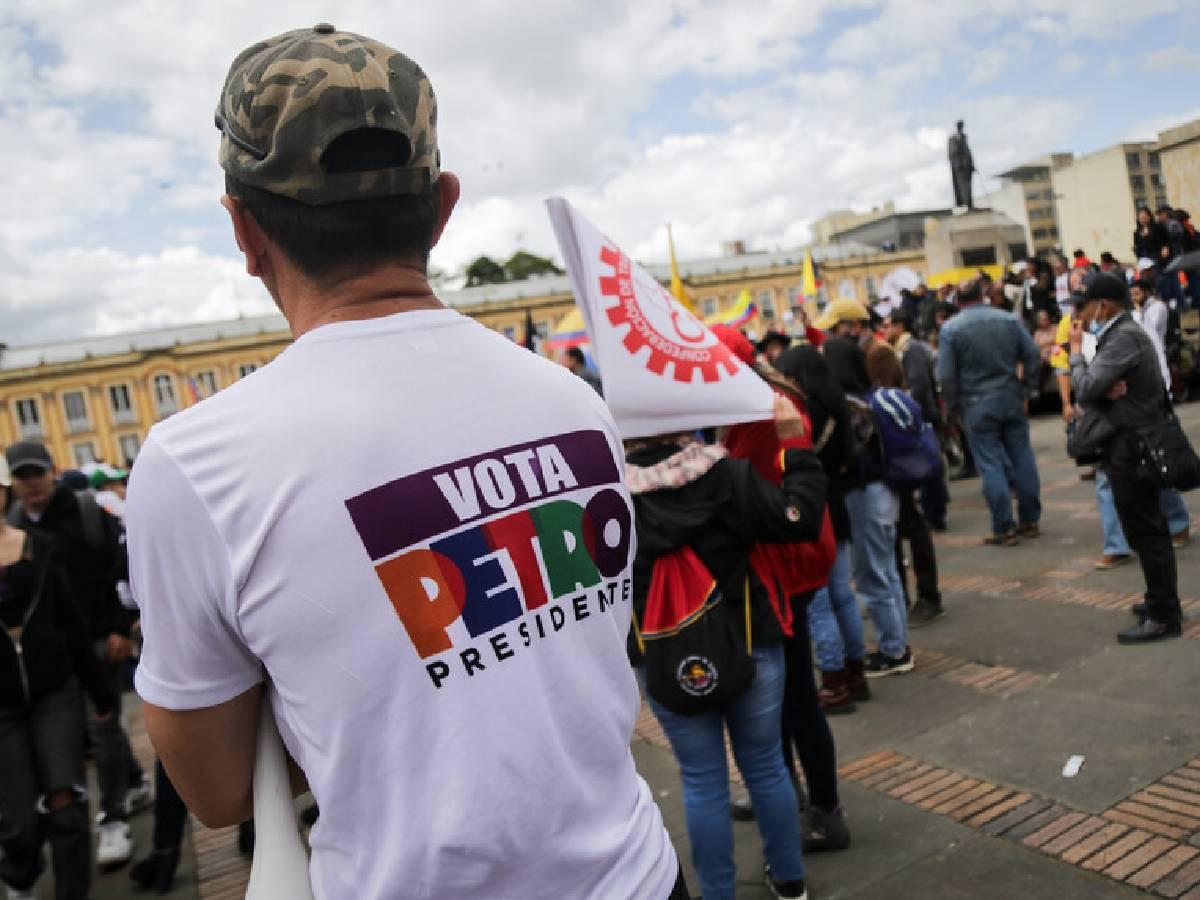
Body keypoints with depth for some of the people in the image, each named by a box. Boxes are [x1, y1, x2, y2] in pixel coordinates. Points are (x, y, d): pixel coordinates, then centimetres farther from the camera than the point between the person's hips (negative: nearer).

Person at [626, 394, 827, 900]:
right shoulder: (727, 473, -11)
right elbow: (800, 520, -12)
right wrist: (795, 447, -5)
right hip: (751, 647, 1)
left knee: (703, 782, 12)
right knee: (766, 767, 18)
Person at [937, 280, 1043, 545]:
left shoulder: (951, 328, -7)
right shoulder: (1008, 319, 3)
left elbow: (946, 374, -11)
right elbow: (1033, 355, 0)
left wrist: (954, 405, 1)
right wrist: (1027, 390, 9)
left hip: (977, 405, -3)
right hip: (1011, 399, 4)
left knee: (991, 465, 0)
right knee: (1022, 457, 11)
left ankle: (1004, 528, 1)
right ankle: (1030, 520, 19)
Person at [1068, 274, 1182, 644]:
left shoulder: (1123, 336, -18)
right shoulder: (1120, 334, 14)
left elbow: (1084, 389, -23)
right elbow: (1093, 389, 8)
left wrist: (1076, 349, -8)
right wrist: (1106, 390, -15)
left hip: (1130, 447, -10)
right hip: (1130, 443, 10)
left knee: (1144, 530, -5)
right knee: (1147, 527, 17)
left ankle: (1163, 616, 2)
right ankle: (1163, 600, 28)